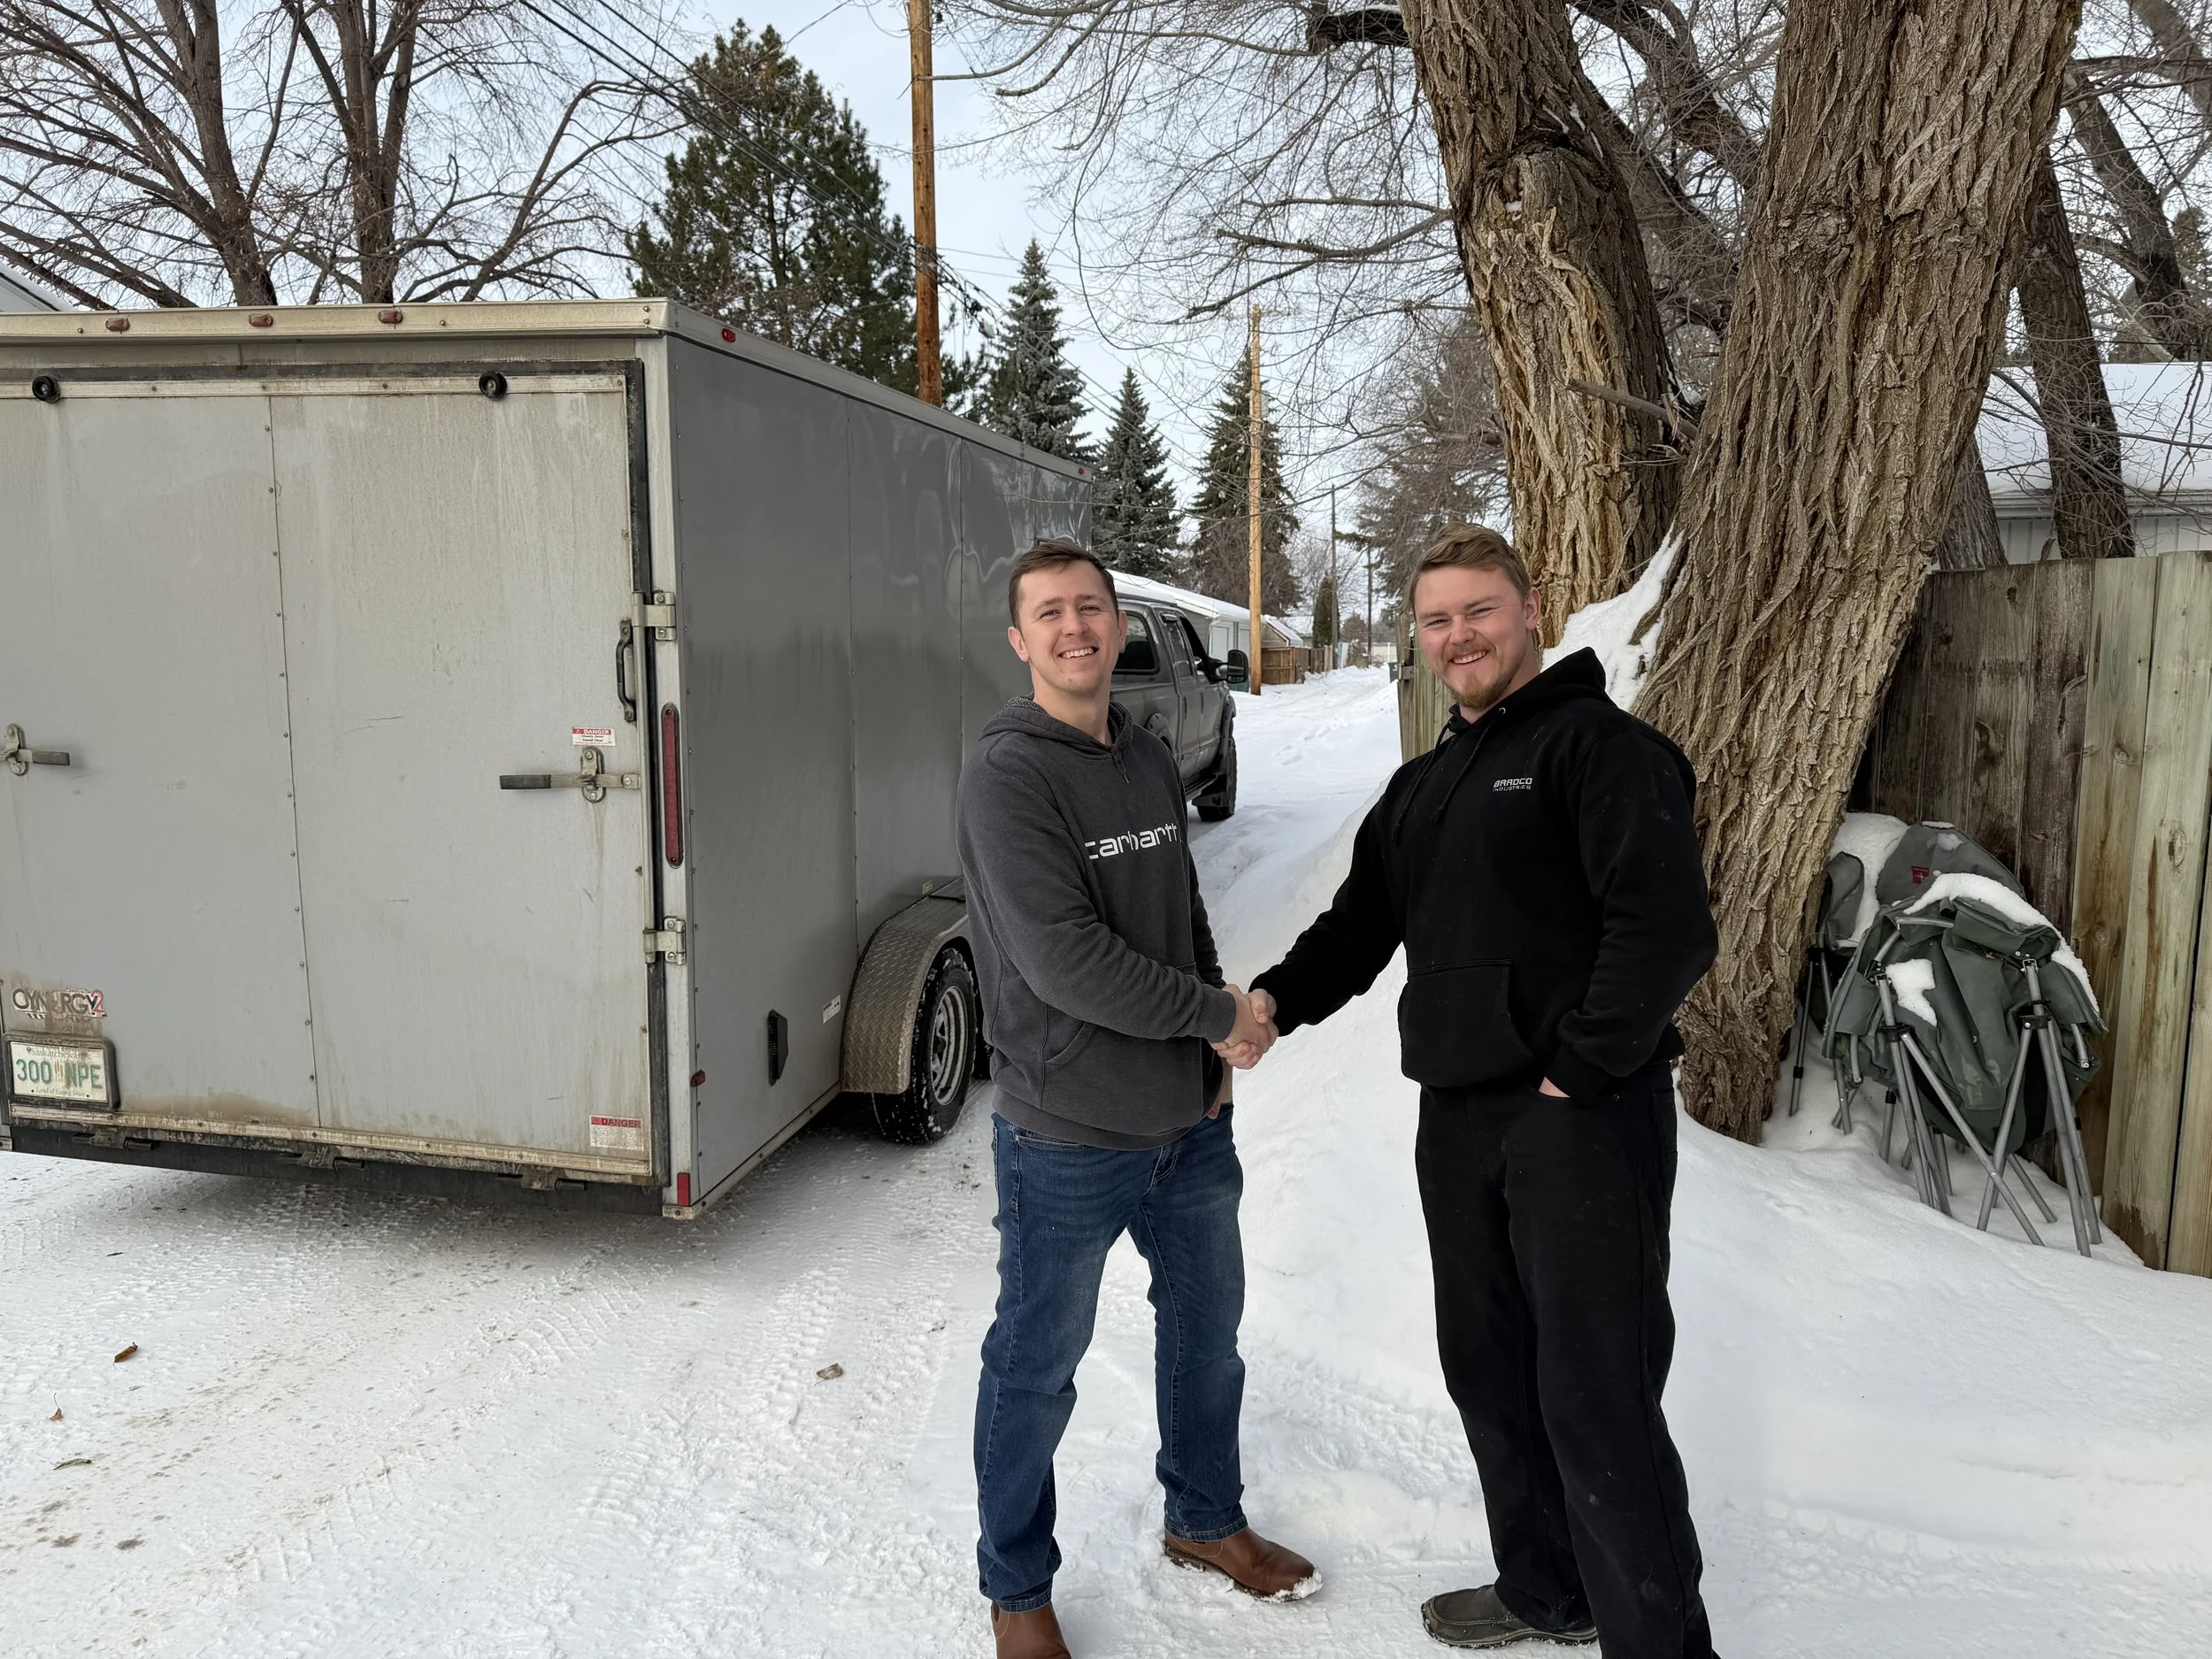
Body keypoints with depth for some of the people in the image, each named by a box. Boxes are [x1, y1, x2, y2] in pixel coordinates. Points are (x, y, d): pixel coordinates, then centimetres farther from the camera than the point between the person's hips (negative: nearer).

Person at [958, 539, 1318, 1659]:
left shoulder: (1151, 761, 6)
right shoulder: (1007, 775, -17)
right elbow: (1065, 959, -24)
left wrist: (1217, 1046, 6)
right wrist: (1220, 1015, -15)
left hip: (1191, 1118, 7)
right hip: (1068, 1141, -7)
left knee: (1207, 1329, 22)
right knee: (1037, 1367, 10)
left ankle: (1206, 1521, 47)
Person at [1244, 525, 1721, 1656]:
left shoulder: (1596, 744, -7)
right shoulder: (1423, 784, 18)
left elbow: (1666, 925, -18)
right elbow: (1362, 922, 18)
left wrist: (1578, 1073, -17)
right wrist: (1276, 998, 1)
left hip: (1583, 1115, -8)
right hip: (1456, 1117, 8)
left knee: (1597, 1395, -4)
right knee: (1489, 1372, 18)